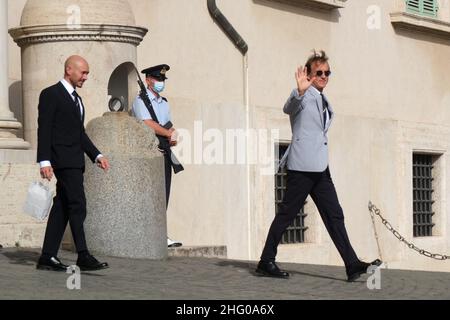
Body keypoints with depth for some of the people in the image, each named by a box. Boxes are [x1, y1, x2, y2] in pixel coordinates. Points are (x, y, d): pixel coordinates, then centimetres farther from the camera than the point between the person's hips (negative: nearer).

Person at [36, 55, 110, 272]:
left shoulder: (76, 99, 22)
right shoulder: (51, 94, -5)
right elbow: (44, 130, -11)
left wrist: (96, 155, 15)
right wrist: (44, 161, -19)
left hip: (75, 161, 9)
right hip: (63, 160, -9)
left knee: (62, 208, 7)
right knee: (77, 205, -14)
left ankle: (48, 257, 9)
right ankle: (83, 256, -15)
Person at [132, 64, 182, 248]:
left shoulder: (164, 103, 22)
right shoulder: (141, 100, -4)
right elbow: (148, 124, -16)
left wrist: (173, 137, -2)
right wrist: (169, 134, -7)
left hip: (164, 153, 8)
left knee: (163, 196, 4)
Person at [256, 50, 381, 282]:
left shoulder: (325, 103, 21)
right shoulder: (305, 96, -5)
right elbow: (289, 108, -27)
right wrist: (300, 91, -45)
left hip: (320, 167, 8)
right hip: (302, 166, -8)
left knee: (334, 215, 2)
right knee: (287, 214, -4)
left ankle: (353, 265, -2)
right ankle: (266, 262, 4)